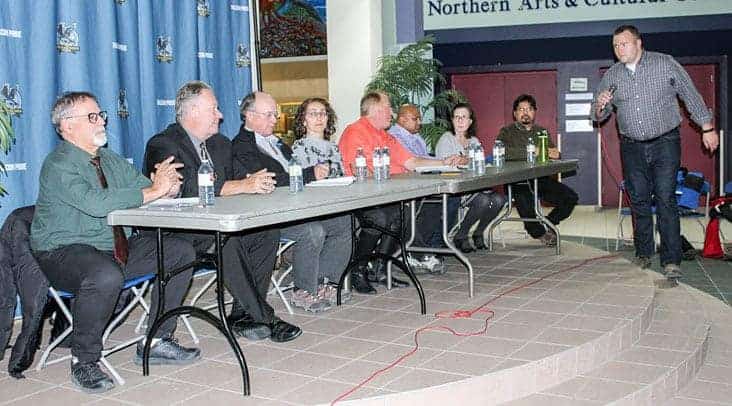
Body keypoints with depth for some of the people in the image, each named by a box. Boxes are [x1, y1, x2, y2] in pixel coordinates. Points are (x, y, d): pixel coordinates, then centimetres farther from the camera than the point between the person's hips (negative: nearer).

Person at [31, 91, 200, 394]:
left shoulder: (112, 161, 14)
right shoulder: (59, 165, -13)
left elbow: (144, 187, 8)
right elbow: (97, 203, -29)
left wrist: (165, 184, -18)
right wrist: (153, 191, -25)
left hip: (115, 249, 8)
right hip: (64, 253, -8)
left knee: (181, 251, -3)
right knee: (106, 276, -39)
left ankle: (156, 342, 3)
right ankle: (83, 362, -15)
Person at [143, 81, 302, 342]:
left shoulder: (221, 144, 18)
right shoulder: (162, 145, -9)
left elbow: (228, 185, 15)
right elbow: (188, 189, -24)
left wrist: (255, 184, -10)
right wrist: (244, 185, -27)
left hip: (216, 225, 8)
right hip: (175, 232, -7)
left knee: (268, 231, -17)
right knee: (227, 237, -35)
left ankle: (242, 315, -14)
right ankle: (261, 316, -25)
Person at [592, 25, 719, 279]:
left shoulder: (665, 64, -3)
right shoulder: (611, 76, 5)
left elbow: (690, 95, 4)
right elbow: (598, 115, 10)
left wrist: (707, 127, 5)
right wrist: (600, 106, -14)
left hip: (665, 143, -3)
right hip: (632, 147, 3)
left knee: (666, 200, -8)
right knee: (639, 201, 7)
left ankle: (671, 260, -6)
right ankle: (643, 254, 18)